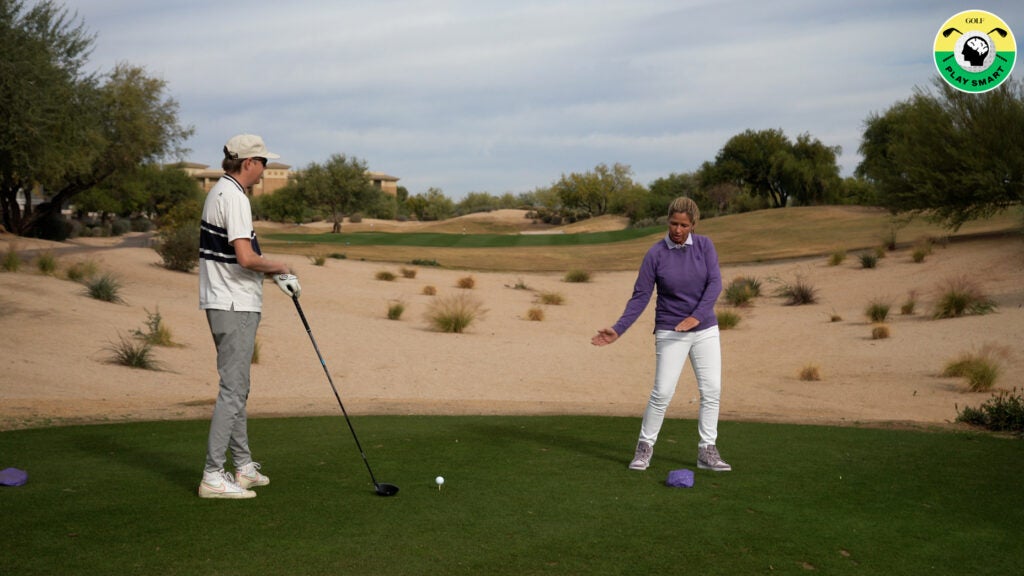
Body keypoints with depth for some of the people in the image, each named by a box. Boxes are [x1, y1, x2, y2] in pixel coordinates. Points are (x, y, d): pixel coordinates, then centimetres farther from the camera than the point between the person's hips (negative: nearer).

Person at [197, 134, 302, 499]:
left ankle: (244, 467, 25)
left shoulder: (220, 191, 15)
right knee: (233, 389, -8)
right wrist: (281, 268, -9)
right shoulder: (234, 197, -18)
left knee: (237, 387, 16)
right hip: (235, 306, -11)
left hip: (228, 303, 11)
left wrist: (275, 273, 13)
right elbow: (246, 258, -26)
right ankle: (213, 476, -6)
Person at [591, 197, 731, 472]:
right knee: (662, 392, -7)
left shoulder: (704, 245, -4)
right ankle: (644, 447, 10)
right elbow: (640, 297, -8)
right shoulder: (655, 254, -10)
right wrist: (618, 330, -17)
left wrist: (696, 317, -25)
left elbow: (715, 284, -12)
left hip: (705, 329, 3)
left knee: (712, 390, -1)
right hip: (670, 333, -3)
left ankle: (707, 451, 9)